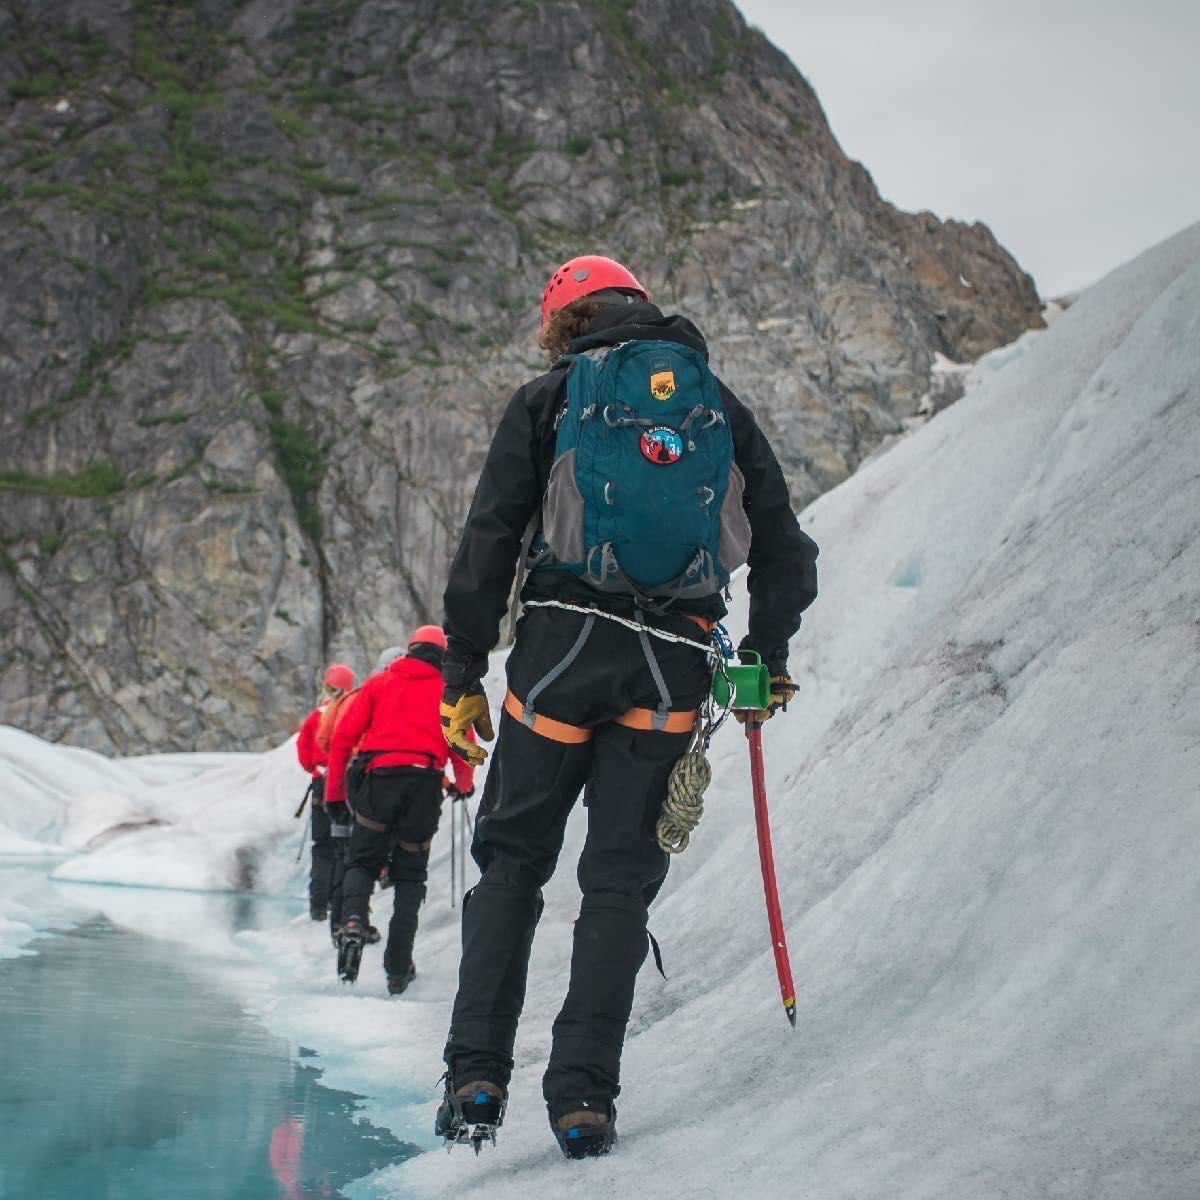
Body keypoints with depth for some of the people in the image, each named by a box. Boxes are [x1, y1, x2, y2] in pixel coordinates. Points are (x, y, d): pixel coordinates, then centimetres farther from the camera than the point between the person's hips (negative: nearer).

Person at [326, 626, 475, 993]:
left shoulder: (379, 683, 17)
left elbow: (343, 736, 9)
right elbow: (462, 750, 13)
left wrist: (333, 792, 13)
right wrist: (464, 785, 34)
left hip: (377, 778, 0)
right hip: (424, 782, 0)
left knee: (362, 863, 12)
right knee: (410, 875, 11)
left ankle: (353, 919, -21)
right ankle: (398, 969, 3)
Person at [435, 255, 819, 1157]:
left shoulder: (548, 399, 7)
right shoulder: (723, 408, 15)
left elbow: (488, 544, 0)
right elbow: (786, 553, 14)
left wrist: (463, 675, 3)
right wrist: (769, 660, 26)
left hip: (563, 642, -1)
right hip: (673, 662, 2)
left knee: (513, 857, 10)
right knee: (621, 874, 7)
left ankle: (478, 1074, 2)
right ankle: (584, 1095, 0)